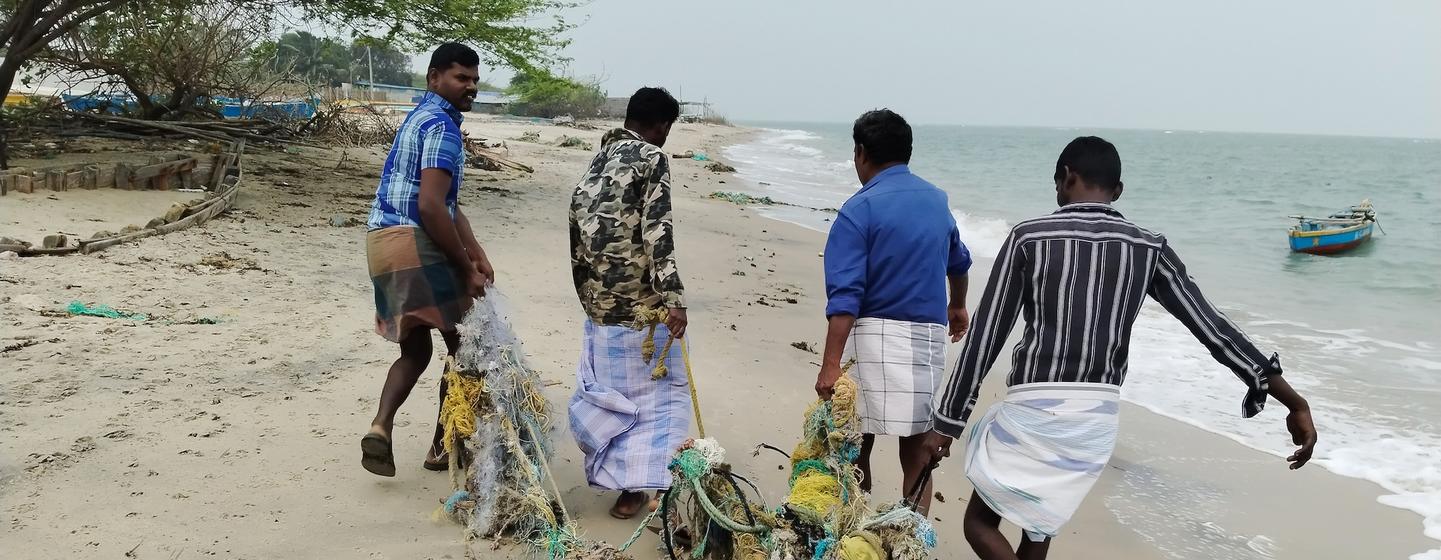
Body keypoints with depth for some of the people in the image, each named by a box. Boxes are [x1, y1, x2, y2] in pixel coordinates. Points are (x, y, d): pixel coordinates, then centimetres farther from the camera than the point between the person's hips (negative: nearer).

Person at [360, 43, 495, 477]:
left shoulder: (422, 118, 22)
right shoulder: (441, 124, -11)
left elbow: (449, 203, 20)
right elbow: (431, 207, -22)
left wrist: (478, 256, 12)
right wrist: (466, 269, -13)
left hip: (383, 241, 10)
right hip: (414, 242, -10)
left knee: (415, 348, 18)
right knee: (464, 343, 6)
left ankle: (381, 426, -3)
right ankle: (443, 446, 12)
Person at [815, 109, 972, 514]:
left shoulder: (861, 208, -8)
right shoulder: (937, 200, 12)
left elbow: (845, 295, -17)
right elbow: (958, 261, 31)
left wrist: (831, 366, -21)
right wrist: (957, 306, 49)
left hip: (876, 334, -5)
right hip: (929, 336, 5)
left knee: (856, 446, 7)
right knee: (918, 450, 8)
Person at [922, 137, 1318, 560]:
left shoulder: (1028, 236, -6)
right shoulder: (1149, 249, 3)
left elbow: (986, 336, -6)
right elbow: (1212, 327, -2)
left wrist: (947, 421, -1)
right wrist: (1294, 403, 0)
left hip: (1032, 411, -4)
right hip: (1098, 419, 5)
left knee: (980, 522, 13)